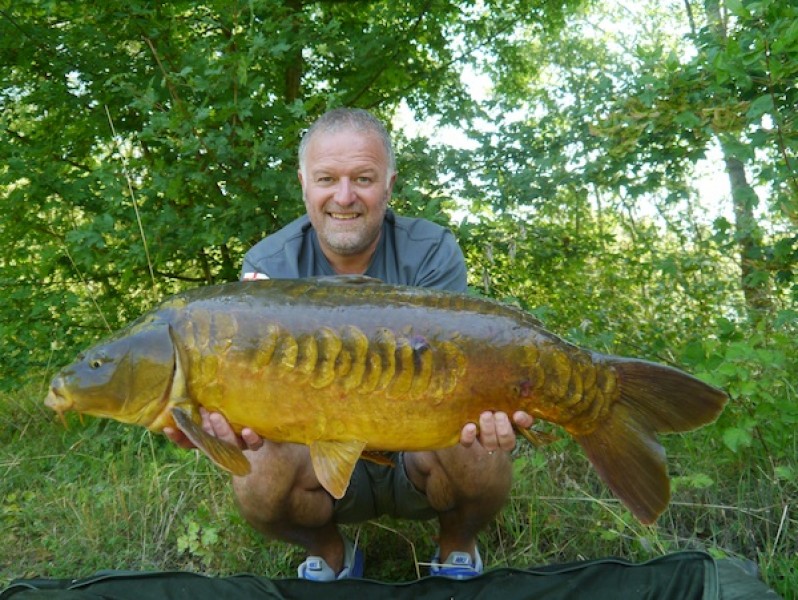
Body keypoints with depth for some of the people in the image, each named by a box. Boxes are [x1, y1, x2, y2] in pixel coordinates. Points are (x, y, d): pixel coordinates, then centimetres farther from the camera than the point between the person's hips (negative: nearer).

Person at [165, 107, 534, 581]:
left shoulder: (433, 252, -14)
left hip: (417, 456, 0)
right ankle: (330, 556, 8)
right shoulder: (268, 265, -11)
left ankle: (457, 549, 6)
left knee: (478, 452, -31)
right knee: (257, 481, -28)